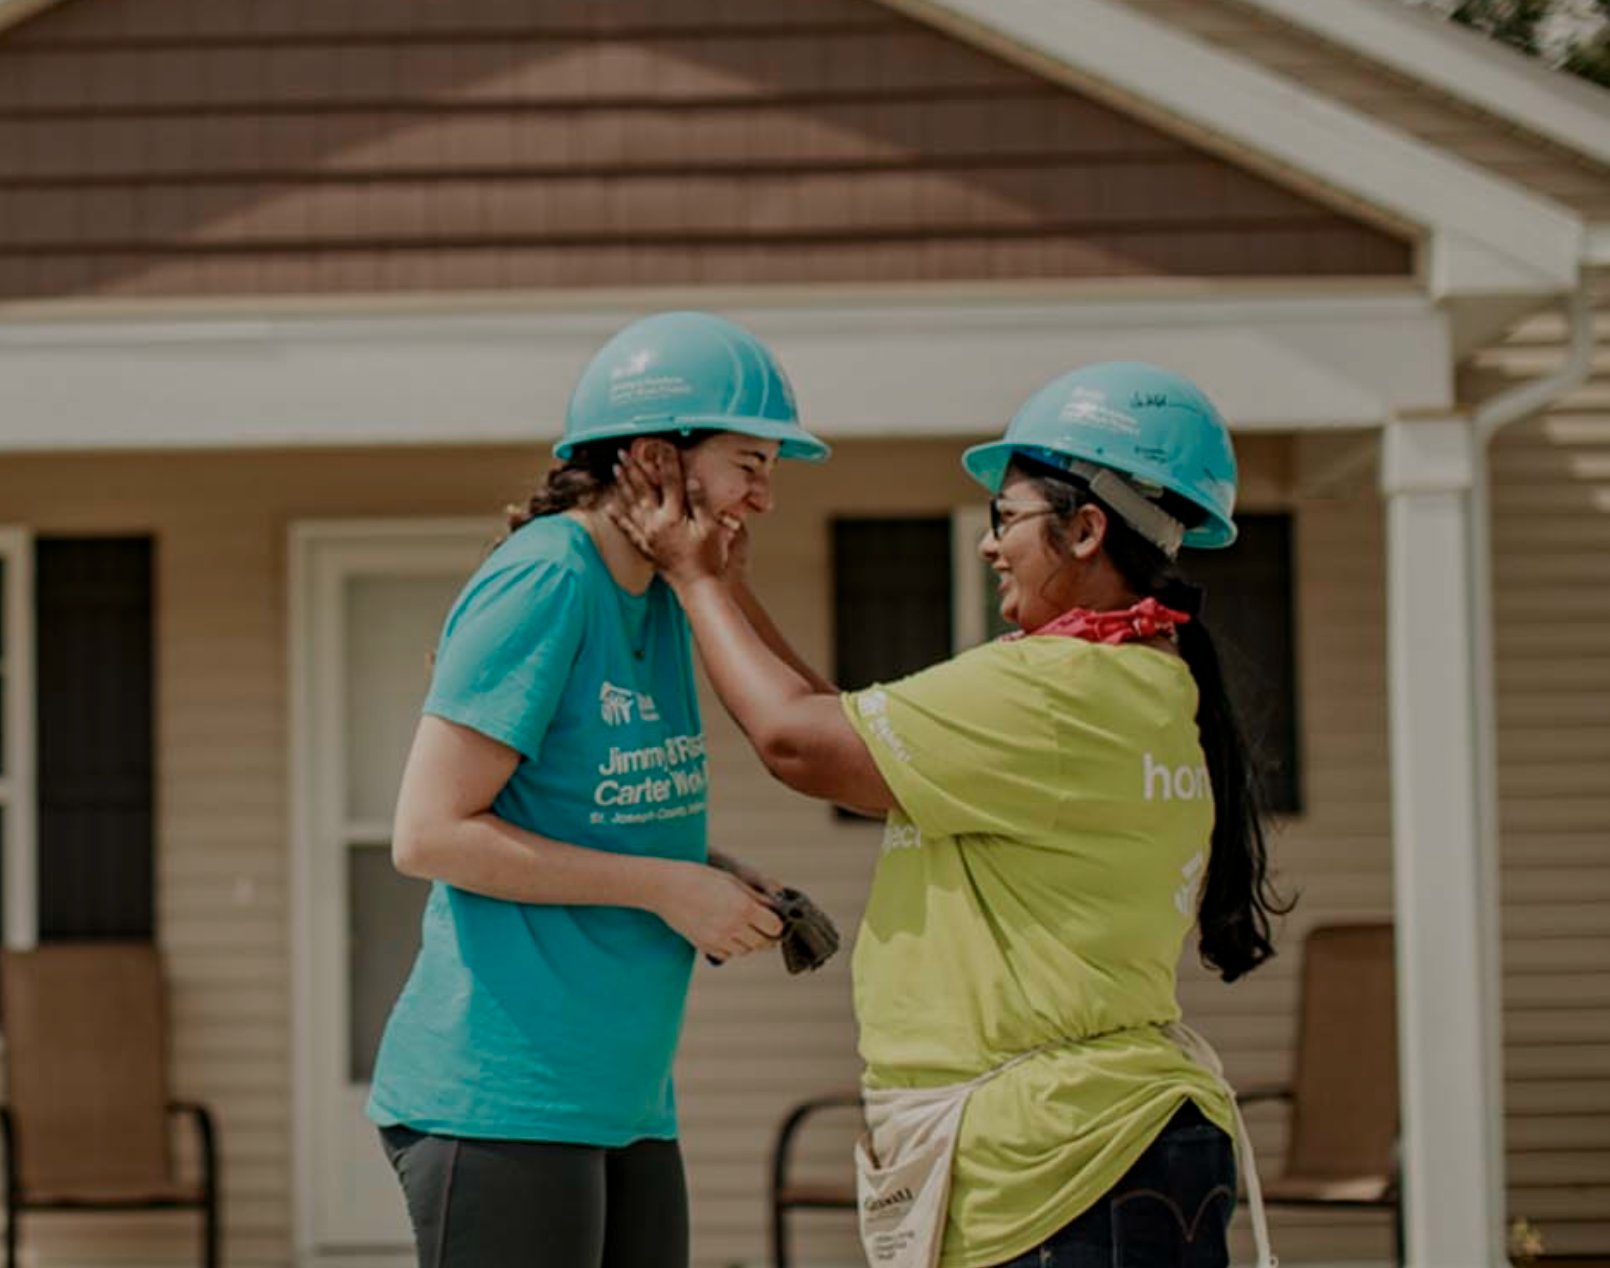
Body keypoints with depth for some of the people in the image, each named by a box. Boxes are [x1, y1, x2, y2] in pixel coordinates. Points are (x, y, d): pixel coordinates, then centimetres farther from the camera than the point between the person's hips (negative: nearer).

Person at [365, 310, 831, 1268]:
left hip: (623, 1102, 9)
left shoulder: (664, 605, 13)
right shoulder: (541, 583, -13)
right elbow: (431, 834, -16)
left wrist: (723, 885, 3)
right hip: (501, 1097, -9)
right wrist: (664, 886, -14)